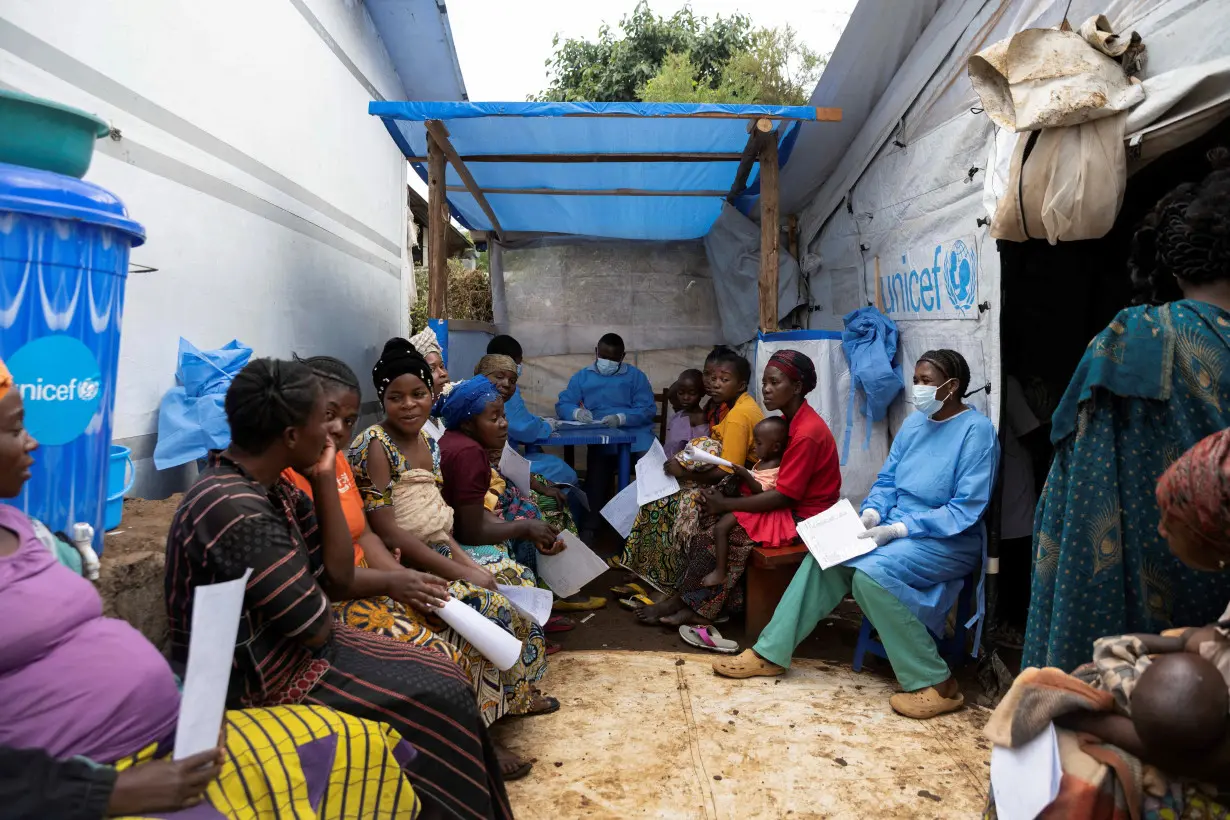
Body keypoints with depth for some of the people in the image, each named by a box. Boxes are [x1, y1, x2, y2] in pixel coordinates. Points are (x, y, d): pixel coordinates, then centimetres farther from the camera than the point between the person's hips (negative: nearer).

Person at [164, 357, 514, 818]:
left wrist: (325, 479, -5)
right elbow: (318, 628, -22)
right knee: (440, 699, -7)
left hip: (286, 647, 9)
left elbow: (340, 579, 1)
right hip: (256, 680, -9)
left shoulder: (268, 486, 1)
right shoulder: (238, 511, -29)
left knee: (444, 677, 6)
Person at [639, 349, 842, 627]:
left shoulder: (807, 432, -23)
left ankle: (682, 602, 0)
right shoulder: (793, 421, 7)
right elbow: (781, 478, 8)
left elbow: (784, 496, -23)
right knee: (710, 521, -6)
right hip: (790, 505, 9)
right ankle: (700, 606, -7)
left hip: (803, 517, -9)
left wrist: (726, 504, -18)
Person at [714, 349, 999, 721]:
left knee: (870, 572, -32)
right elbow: (886, 481, 13)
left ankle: (936, 684, -18)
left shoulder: (977, 430, -14)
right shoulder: (914, 423, 8)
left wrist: (899, 530, -23)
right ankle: (770, 653, -5)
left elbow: (966, 510, -19)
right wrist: (871, 514, -8)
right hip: (896, 527, 7)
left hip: (949, 540, -7)